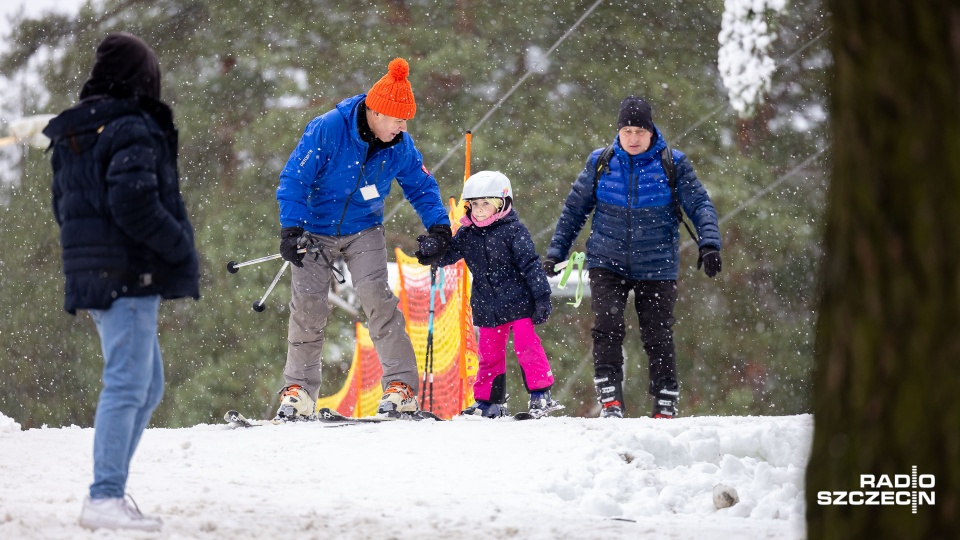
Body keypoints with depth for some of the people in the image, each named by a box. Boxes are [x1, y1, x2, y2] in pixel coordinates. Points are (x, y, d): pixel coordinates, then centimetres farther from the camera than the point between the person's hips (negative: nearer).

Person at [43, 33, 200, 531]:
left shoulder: (73, 136, 14)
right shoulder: (133, 130, -14)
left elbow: (62, 205, 20)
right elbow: (134, 203, -24)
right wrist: (182, 249, -14)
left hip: (93, 277, 9)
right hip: (130, 275, -9)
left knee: (146, 385, 17)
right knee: (128, 384, -8)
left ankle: (109, 490, 16)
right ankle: (106, 498, -11)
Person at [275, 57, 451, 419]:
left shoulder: (400, 146, -10)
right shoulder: (327, 130, -23)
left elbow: (420, 186, 6)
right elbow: (294, 179, -18)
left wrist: (438, 227, -8)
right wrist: (290, 230, -25)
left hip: (364, 230, 1)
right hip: (316, 231, -1)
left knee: (375, 295, -18)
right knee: (308, 305, -6)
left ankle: (401, 385, -17)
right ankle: (298, 389, 8)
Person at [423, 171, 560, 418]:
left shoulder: (513, 231, -9)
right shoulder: (467, 234, 5)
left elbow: (531, 264, -11)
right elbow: (448, 255, 12)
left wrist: (542, 296, -15)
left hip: (518, 302, -5)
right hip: (488, 308, 5)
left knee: (526, 346, -10)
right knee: (489, 354, 11)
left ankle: (541, 395, -5)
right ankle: (489, 403, 21)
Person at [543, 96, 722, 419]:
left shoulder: (673, 165, -1)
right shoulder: (599, 164, 3)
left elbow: (699, 204, -5)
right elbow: (574, 210, 11)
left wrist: (709, 243, -21)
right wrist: (556, 251, 7)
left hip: (656, 268, -1)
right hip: (607, 263, 1)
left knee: (658, 336, 1)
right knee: (607, 326, -18)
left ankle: (666, 405, 14)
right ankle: (610, 400, -14)